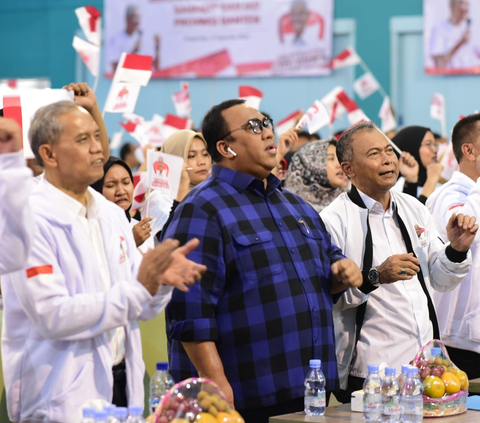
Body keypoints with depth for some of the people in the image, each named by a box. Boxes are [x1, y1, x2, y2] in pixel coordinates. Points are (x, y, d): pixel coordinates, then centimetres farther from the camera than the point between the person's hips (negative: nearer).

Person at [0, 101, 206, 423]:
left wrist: (161, 280, -9)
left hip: (122, 384, 7)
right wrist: (140, 286, -21)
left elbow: (139, 307, 13)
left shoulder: (113, 215, 10)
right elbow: (52, 316, -22)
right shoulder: (31, 221, -13)